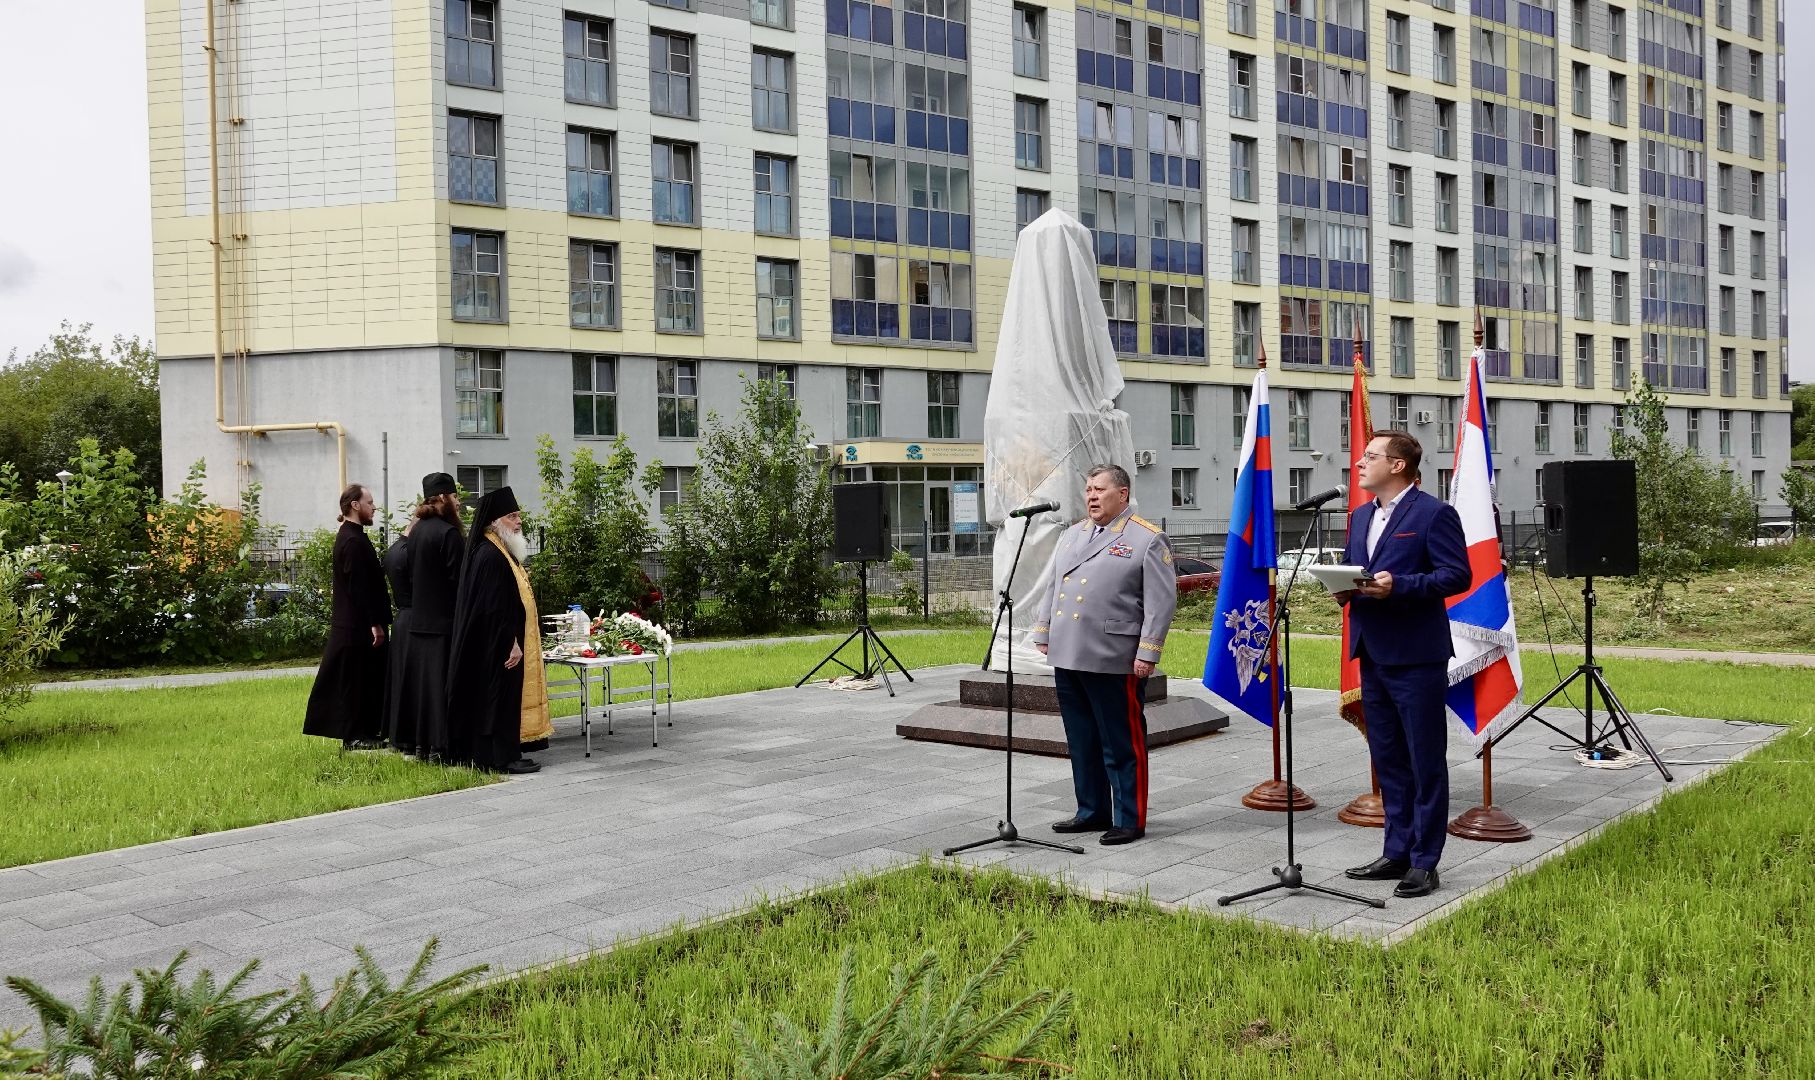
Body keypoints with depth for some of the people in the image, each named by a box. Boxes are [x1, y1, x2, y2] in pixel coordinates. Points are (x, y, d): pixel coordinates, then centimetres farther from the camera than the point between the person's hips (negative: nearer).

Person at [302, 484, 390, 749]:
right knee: (357, 680, -2)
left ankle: (365, 732, 21)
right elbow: (359, 588, -22)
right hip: (359, 626, -10)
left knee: (364, 680, 14)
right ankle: (355, 737, 5)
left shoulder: (349, 536, 14)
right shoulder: (353, 541, -18)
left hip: (352, 624, 10)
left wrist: (377, 621, 19)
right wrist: (375, 624, -21)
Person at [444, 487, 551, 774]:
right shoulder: (491, 556, -18)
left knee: (503, 698, 13)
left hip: (499, 643, 11)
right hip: (499, 645, -11)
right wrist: (511, 643, -23)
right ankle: (502, 757, 0)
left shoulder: (501, 553, 15)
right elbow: (495, 607, -23)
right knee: (500, 697, -5)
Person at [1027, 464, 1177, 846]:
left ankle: (1130, 821, 11)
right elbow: (1052, 589, 21)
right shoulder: (1071, 536, 17)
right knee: (1082, 742, 14)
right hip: (1067, 658, 7)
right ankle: (1092, 812, 26)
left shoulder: (1148, 539, -4)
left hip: (1115, 663, -7)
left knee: (1122, 745, 1)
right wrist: (1043, 635, 15)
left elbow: (1162, 600, -9)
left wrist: (1147, 653, -14)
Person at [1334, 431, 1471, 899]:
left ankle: (1424, 863, 8)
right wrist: (1344, 590, 0)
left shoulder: (1434, 513, -9)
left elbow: (1457, 575, -14)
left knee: (1426, 763, 1)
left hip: (1416, 657, -8)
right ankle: (1397, 853, 24)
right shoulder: (1361, 516, 16)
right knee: (1388, 760, 14)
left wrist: (1397, 585, -23)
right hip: (1373, 654, 8)